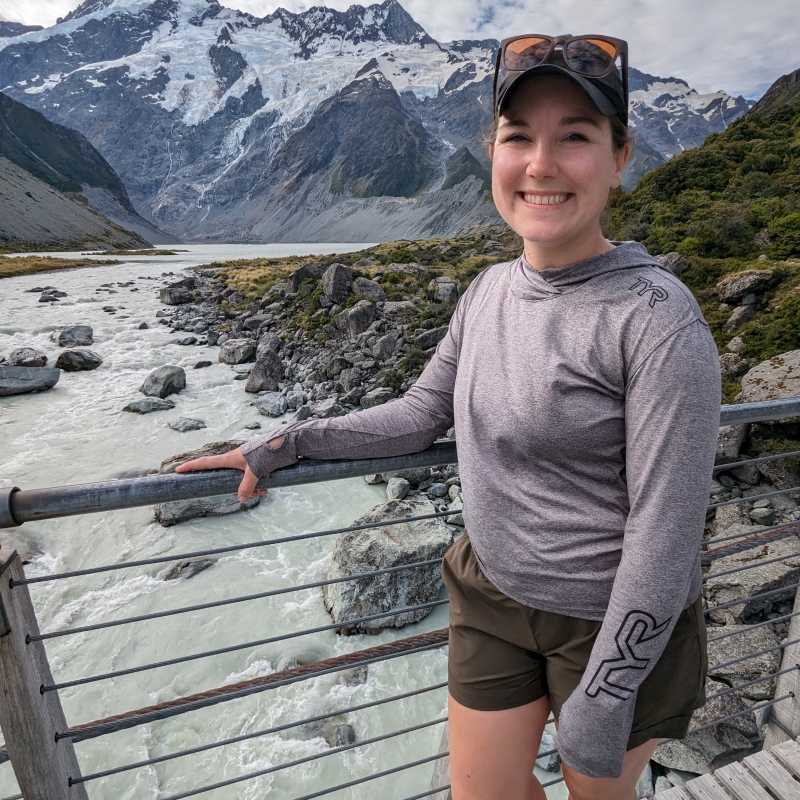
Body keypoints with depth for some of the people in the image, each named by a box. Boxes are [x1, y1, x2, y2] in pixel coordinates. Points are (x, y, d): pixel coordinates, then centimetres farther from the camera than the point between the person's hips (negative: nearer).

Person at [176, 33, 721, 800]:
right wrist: (285, 442, -2)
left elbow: (665, 528, -20)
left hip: (617, 622, -4)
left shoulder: (659, 319, -22)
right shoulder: (490, 289, -3)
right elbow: (420, 414, 3)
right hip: (492, 597, 5)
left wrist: (605, 695, -15)